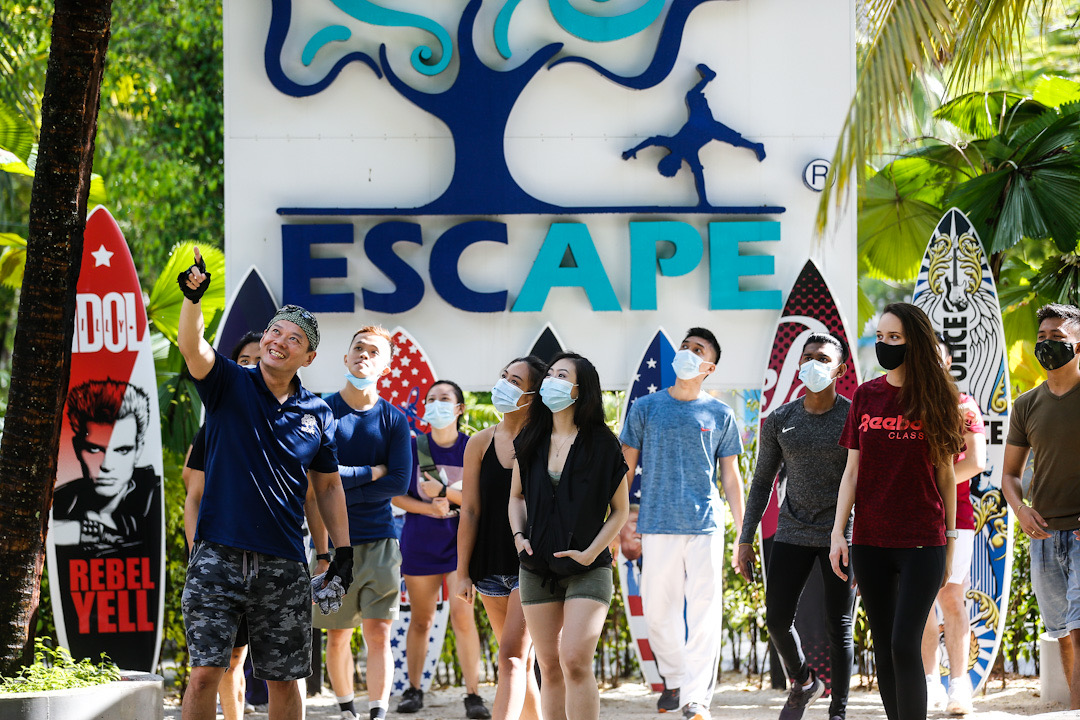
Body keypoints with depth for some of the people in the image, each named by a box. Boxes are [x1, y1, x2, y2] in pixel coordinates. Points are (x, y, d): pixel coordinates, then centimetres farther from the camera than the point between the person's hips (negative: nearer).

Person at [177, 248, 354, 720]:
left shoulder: (317, 414, 10)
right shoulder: (229, 385, 2)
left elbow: (328, 486, 19)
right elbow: (192, 347, -18)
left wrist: (343, 549, 11)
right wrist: (193, 296, -37)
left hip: (284, 567, 2)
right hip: (218, 557, -2)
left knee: (284, 680, 6)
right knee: (205, 672, -10)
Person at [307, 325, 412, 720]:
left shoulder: (394, 420, 5)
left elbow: (399, 483, -5)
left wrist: (340, 490, -9)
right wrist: (371, 472, -8)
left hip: (379, 542, 0)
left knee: (378, 633, -6)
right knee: (337, 637, 6)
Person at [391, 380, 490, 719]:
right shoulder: (413, 448, 0)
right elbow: (395, 494, 0)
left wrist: (443, 492, -20)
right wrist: (429, 508, -15)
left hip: (461, 541, -2)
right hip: (420, 543, 2)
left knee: (462, 614, -13)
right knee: (421, 619, 8)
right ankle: (413, 689, 21)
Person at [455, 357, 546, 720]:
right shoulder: (482, 443, 4)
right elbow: (470, 512, 6)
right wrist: (463, 573, 4)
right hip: (491, 564, 4)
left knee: (512, 656, -13)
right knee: (522, 662, 12)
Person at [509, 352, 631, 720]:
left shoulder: (602, 444, -5)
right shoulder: (530, 442, 7)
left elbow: (620, 510, 1)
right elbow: (517, 496, 19)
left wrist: (591, 552, -11)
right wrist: (519, 535, 1)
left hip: (587, 569, -4)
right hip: (537, 568, 4)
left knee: (575, 661, -17)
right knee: (549, 667, 6)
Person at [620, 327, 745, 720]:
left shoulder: (720, 416, 7)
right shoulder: (645, 408, 6)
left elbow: (731, 478, 11)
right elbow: (625, 467, 9)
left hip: (705, 525, -1)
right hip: (658, 525, 1)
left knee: (704, 612, -7)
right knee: (658, 610, 6)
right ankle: (674, 679, 28)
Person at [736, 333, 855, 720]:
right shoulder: (780, 421, 4)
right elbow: (762, 482, 10)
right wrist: (746, 539, 5)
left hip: (841, 533, -3)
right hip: (793, 532, 3)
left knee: (838, 627, -2)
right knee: (777, 618, -2)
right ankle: (803, 683, 25)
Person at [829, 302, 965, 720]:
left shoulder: (936, 400, 1)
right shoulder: (865, 397, 7)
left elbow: (945, 474, 5)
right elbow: (852, 471, 8)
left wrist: (950, 540, 4)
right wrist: (837, 533, 0)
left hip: (922, 543, -3)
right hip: (870, 543, 3)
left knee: (904, 646, -12)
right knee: (884, 649, 5)